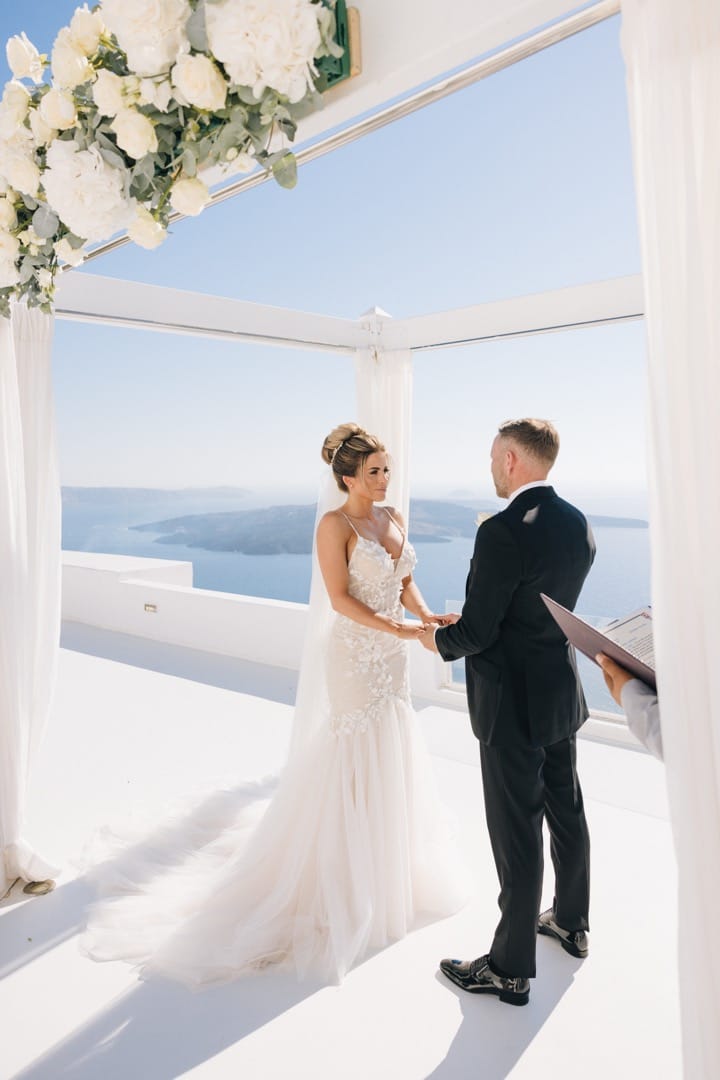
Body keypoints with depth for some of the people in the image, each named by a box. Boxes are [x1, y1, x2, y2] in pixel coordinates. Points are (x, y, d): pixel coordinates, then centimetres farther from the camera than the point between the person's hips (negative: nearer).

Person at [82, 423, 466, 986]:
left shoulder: (393, 517, 8)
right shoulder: (335, 524, -14)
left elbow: (405, 581, 11)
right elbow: (339, 598, -19)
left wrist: (426, 614, -7)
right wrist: (397, 627, -25)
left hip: (393, 656, 8)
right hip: (355, 657, -7)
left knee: (392, 755, 18)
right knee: (354, 761, 3)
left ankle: (387, 852, 38)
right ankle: (346, 869, 22)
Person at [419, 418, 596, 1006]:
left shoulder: (503, 533, -26)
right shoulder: (579, 525, 1)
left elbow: (475, 633, -21)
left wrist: (434, 637, -1)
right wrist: (468, 621, 10)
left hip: (512, 707, -9)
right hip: (562, 692, 9)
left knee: (517, 837, 5)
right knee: (566, 812, 24)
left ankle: (510, 969, 23)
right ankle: (571, 923, 45)